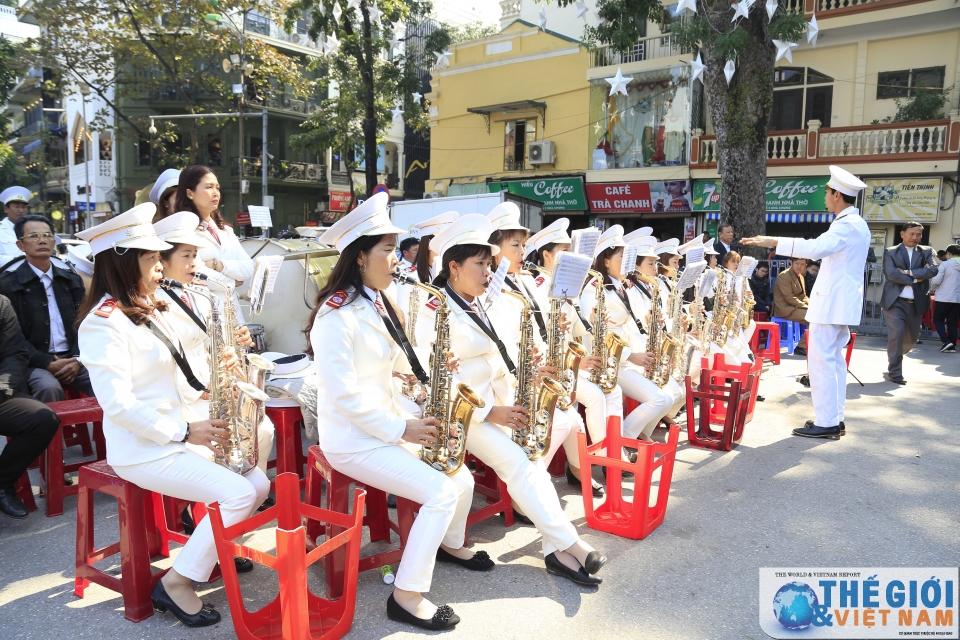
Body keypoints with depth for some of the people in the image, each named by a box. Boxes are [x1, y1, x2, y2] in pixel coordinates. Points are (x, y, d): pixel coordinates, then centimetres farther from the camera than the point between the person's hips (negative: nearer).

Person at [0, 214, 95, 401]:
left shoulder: (72, 280, 16)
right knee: (49, 388, -34)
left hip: (72, 359, 3)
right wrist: (47, 363, -15)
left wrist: (77, 358, -5)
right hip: (35, 363, -3)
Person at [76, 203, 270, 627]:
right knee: (238, 495, -20)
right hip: (143, 449, -9)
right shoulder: (103, 322, -17)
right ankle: (174, 586, -3)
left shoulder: (147, 310, 11)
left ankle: (213, 551, 17)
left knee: (259, 484, -1)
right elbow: (119, 406, -23)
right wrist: (185, 433, -19)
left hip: (174, 436, 9)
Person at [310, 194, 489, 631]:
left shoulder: (376, 302, 8)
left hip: (386, 423, 9)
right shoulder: (337, 315, -21)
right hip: (353, 439, -9)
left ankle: (450, 544, 36)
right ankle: (406, 597, -5)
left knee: (463, 479, 7)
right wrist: (400, 430, -19)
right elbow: (344, 397, -23)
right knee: (442, 492, -19)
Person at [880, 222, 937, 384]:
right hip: (895, 301, -4)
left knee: (912, 337, 14)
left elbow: (932, 270, -8)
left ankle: (894, 357, 42)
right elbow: (891, 274, -12)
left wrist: (908, 272, -15)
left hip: (916, 303, 4)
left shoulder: (926, 252, 10)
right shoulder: (890, 252, 2)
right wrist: (915, 279, -11)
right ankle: (895, 372, -2)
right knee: (896, 335, -12)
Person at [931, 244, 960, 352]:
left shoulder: (945, 264, -8)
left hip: (945, 297, -5)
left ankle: (946, 341, -9)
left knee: (938, 319, 8)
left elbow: (936, 280, -12)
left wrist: (933, 287, 8)